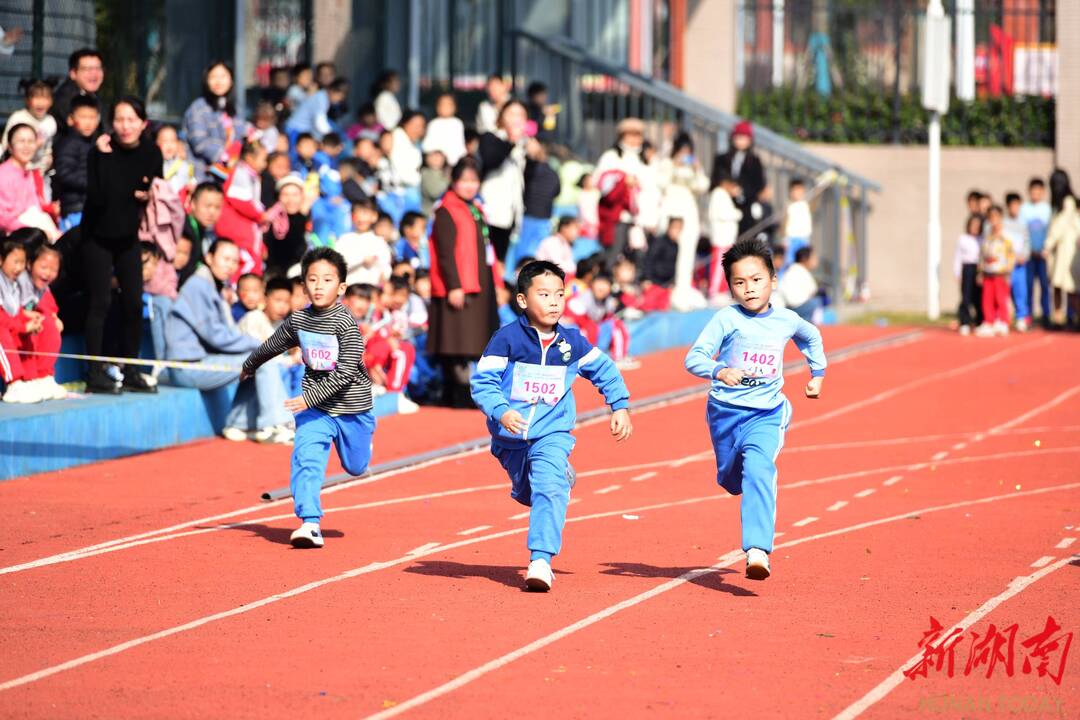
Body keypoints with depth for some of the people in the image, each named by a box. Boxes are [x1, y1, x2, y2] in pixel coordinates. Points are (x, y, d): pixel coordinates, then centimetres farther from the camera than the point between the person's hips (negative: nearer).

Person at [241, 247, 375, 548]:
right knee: (306, 459, -18)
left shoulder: (346, 324, -19)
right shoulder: (298, 320, -3)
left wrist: (310, 397, -32)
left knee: (355, 466, 15)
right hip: (315, 408, 3)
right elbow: (273, 345, 19)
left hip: (351, 408, -3)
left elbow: (345, 373, -25)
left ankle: (364, 435, 49)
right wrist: (250, 365, 34)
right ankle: (310, 523, -23)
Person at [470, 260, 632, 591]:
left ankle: (540, 560, -28)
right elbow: (483, 381, -14)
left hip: (552, 435, 0)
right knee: (526, 494, 20)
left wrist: (621, 407, 11)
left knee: (549, 489, -23)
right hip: (510, 437, 0)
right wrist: (501, 411, -29)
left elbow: (604, 370, 15)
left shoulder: (572, 341, -2)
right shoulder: (507, 338, -12)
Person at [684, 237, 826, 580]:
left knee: (759, 470, -24)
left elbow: (811, 337, 26)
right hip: (726, 410, 0)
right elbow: (694, 358, -20)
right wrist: (719, 371, -38)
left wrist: (818, 372, 24)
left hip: (766, 413, 0)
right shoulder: (727, 319, -11)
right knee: (731, 481, 16)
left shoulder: (787, 320, 0)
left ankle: (758, 550, -33)